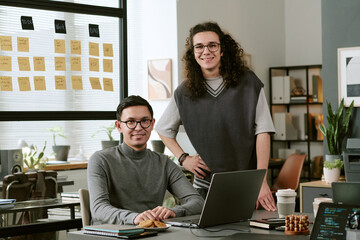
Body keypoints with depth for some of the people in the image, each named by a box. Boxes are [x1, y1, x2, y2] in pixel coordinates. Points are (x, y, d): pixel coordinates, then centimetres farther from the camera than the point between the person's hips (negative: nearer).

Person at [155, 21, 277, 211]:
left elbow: (263, 131, -4)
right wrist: (183, 158, 6)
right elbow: (163, 128, 21)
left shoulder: (249, 83, -1)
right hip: (205, 187, 2)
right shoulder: (185, 93, 6)